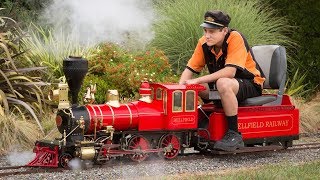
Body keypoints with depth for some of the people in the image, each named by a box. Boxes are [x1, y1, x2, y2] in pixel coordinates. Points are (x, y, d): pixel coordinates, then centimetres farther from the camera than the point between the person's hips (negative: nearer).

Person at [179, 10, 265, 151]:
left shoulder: (235, 39, -23)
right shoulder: (204, 42, -6)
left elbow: (230, 71, -33)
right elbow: (190, 69, -4)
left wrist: (197, 80, -34)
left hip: (251, 84, -6)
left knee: (223, 83, -38)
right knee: (189, 88, -14)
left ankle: (234, 135, -29)